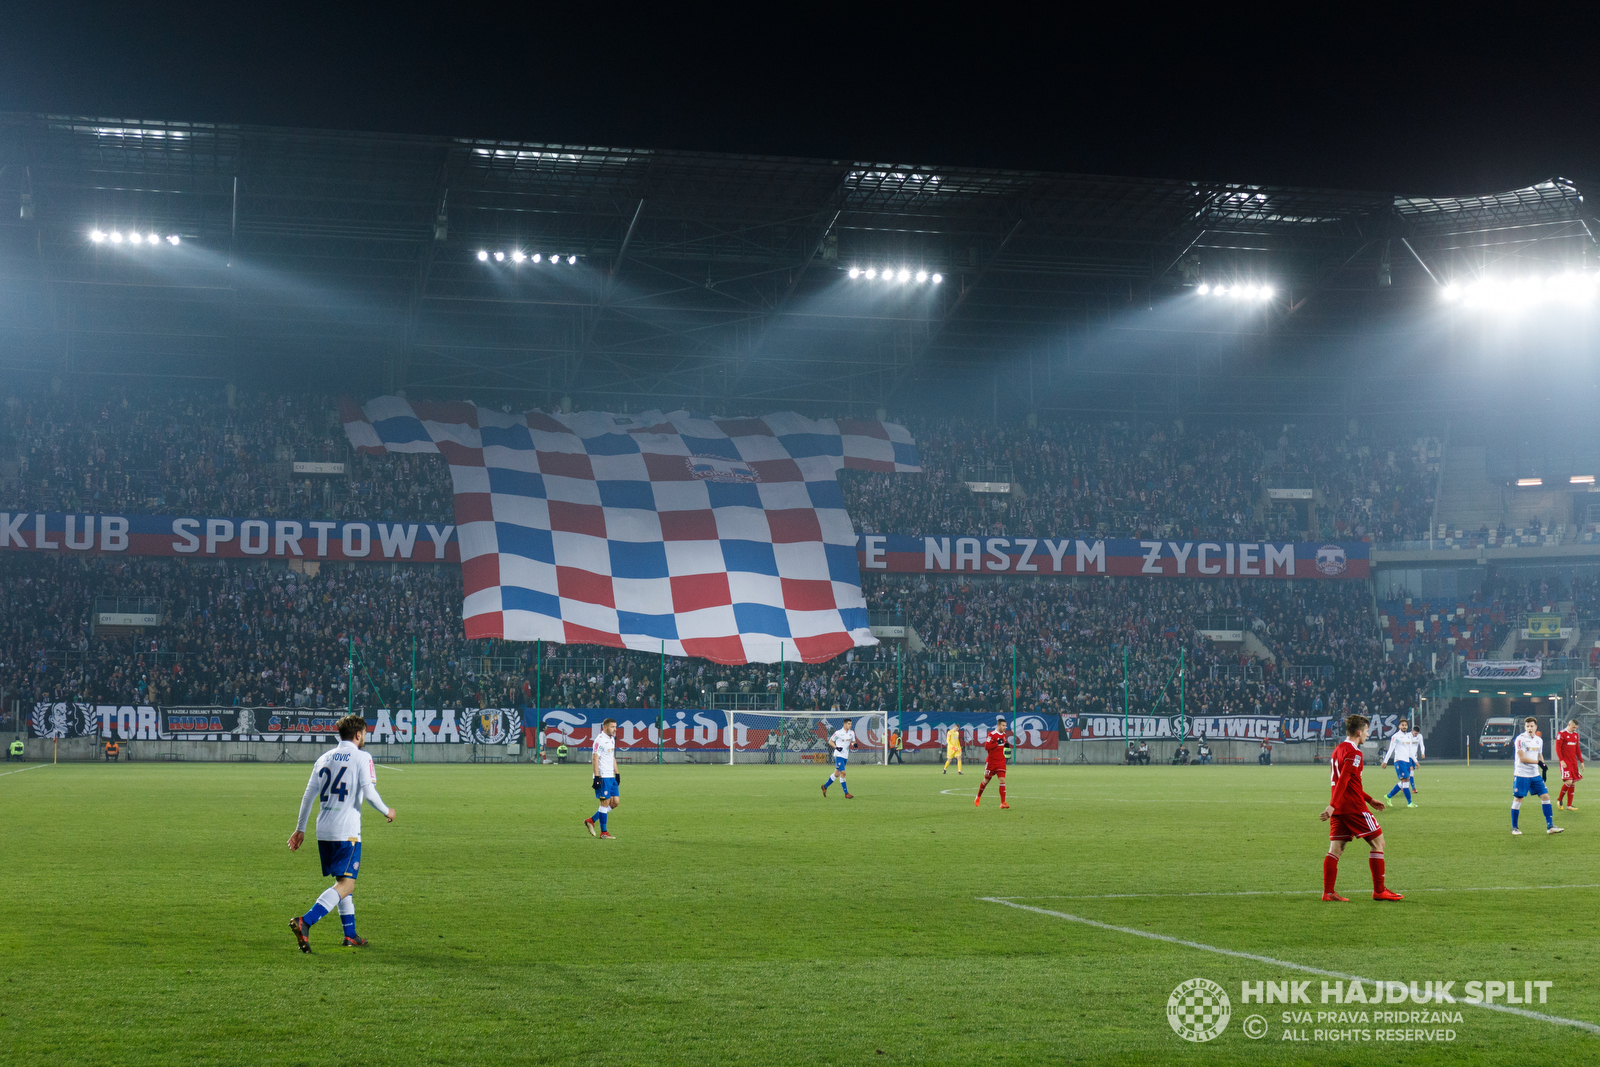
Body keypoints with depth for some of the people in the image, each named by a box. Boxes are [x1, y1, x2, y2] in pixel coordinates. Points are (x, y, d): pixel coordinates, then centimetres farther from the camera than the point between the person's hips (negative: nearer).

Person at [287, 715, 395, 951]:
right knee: (346, 884, -9)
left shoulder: (324, 758, 14)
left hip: (324, 831, 7)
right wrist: (387, 811, 7)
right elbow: (369, 792, -11)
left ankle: (350, 934, 20)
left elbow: (309, 794, 12)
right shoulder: (361, 758, -3)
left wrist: (300, 828, 18)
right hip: (347, 831, -7)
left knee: (342, 881, 19)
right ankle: (305, 922, -26)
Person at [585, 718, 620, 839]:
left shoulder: (612, 739, 16)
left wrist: (617, 773, 21)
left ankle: (592, 820, 16)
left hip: (611, 776, 9)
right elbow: (595, 759, -17)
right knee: (605, 802, -6)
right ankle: (603, 832, 1)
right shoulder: (600, 740, -13)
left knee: (616, 801, 6)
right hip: (602, 776, -9)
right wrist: (596, 777, -21)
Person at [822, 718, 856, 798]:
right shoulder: (838, 732, -10)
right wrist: (836, 747, -18)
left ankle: (825, 786, 33)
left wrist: (854, 744, -7)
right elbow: (830, 741, -2)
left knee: (837, 774, 13)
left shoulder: (851, 733, 6)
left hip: (845, 756, 7)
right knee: (843, 773, -14)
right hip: (838, 755, -7)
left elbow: (853, 742, 17)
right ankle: (846, 794, -11)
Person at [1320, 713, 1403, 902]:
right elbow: (1343, 780, -22)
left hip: (1338, 808, 9)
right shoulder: (1353, 752, -12)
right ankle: (1379, 890, 2)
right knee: (1378, 842, 1)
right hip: (1353, 807, -9)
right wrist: (1332, 805, -29)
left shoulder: (1339, 749, 19)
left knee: (1336, 849, 4)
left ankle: (1328, 892, -2)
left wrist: (1369, 800, 30)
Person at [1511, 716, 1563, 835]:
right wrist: (1538, 762, -14)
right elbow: (1522, 758, -17)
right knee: (1517, 799, -2)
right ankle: (1514, 827, 10)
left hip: (1535, 774, 6)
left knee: (1545, 796, -1)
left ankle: (1550, 826, 3)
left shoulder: (1539, 740, 11)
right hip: (1521, 775, -6)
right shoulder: (1520, 739, -11)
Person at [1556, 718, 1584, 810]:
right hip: (1565, 763, -7)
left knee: (1573, 783, 5)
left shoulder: (1576, 735, 14)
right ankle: (1559, 799, 5)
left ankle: (1569, 805, 10)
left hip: (1574, 762, 7)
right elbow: (1558, 748, -10)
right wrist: (1561, 760, -18)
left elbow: (1577, 749, 20)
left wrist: (1581, 761, 17)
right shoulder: (1561, 734, -7)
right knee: (1569, 782, -16)